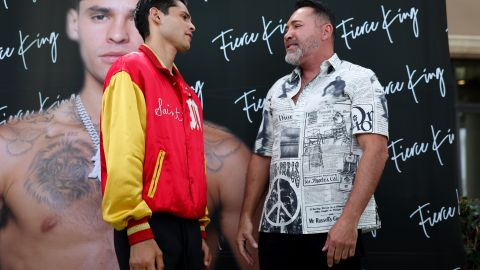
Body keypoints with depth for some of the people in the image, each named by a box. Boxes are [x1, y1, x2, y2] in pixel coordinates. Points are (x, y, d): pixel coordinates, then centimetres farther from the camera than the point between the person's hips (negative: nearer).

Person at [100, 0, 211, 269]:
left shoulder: (188, 94, 20)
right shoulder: (130, 71, -4)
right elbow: (122, 158, -13)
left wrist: (200, 229, 16)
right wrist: (138, 232, -19)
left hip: (188, 228, 7)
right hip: (150, 227, -7)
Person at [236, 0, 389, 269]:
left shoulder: (358, 79, -1)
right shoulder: (278, 91, 16)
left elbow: (375, 150, -12)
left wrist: (349, 219, -21)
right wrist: (246, 216, 10)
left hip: (335, 227, -5)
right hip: (276, 226, 5)